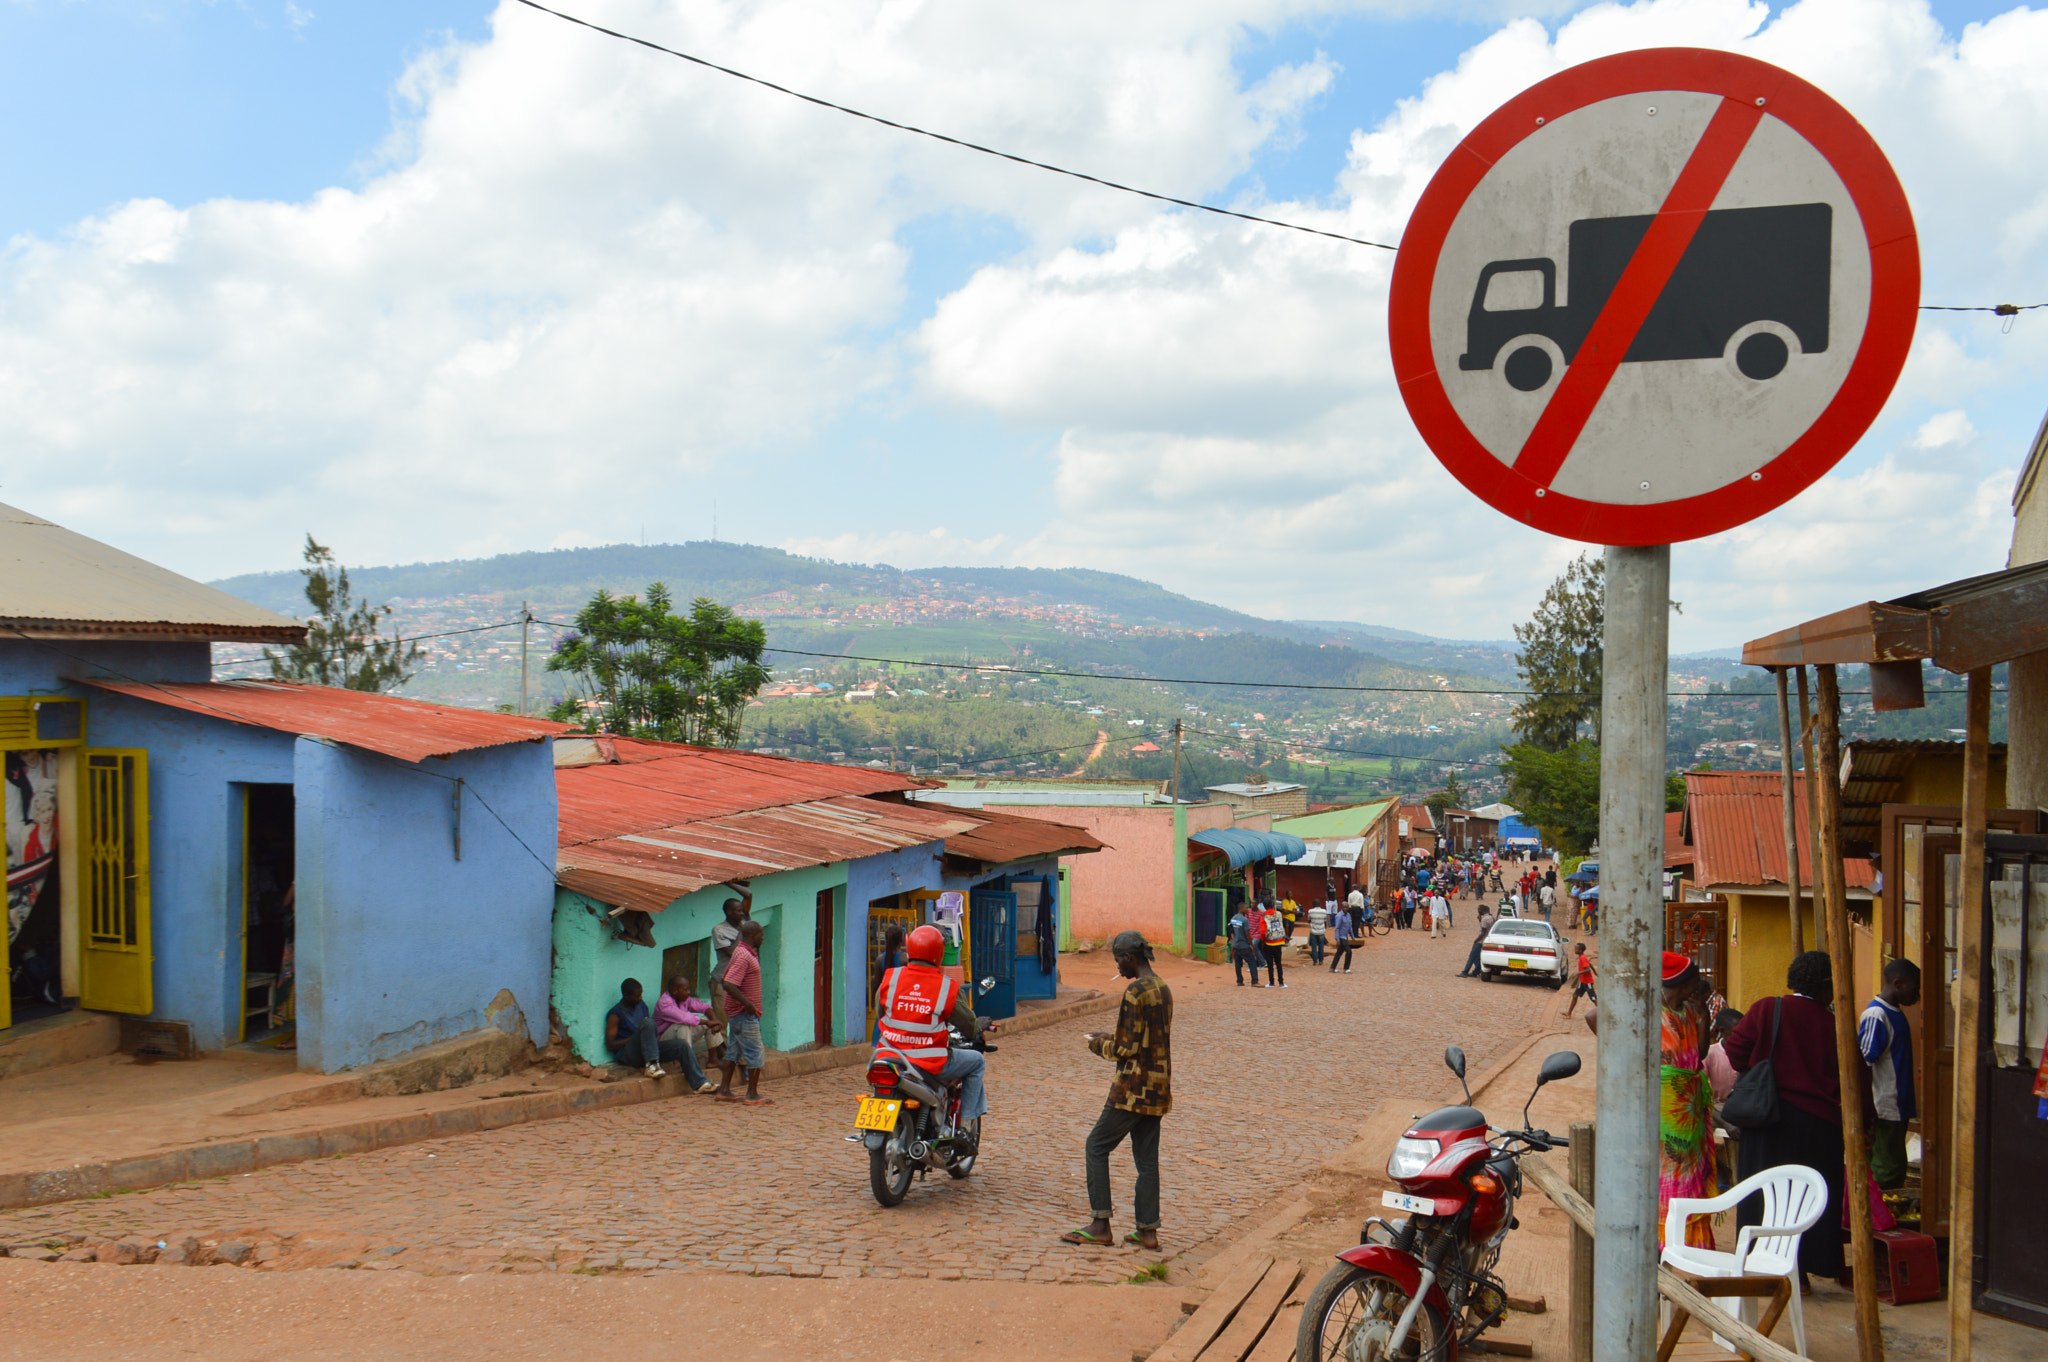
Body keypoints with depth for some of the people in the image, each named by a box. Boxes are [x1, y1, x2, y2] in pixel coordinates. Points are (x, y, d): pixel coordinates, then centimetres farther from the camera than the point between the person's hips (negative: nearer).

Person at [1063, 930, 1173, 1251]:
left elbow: (1126, 1051, -17)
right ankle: (1147, 1230, 12)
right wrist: (1108, 1038, 18)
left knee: (1097, 1147, 2)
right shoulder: (1163, 989, 10)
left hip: (1133, 1088, -9)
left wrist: (1097, 1044, -1)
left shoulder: (1135, 993, -18)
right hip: (1158, 1088, 9)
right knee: (1146, 1157, 11)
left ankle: (1100, 1226, 1)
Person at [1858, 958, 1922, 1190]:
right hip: (1885, 1110, -9)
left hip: (1899, 1107, 9)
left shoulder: (1896, 1012, 11)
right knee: (1888, 1173, -3)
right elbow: (1863, 1065, -21)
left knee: (1895, 1168, 14)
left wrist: (1908, 1106, 21)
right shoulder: (1876, 1016, -19)